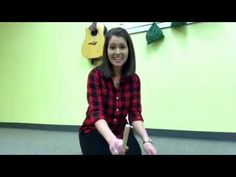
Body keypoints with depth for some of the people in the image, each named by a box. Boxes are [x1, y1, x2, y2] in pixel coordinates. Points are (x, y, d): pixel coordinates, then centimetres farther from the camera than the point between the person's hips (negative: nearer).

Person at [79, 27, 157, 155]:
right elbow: (96, 112, -25)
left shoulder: (134, 79, -4)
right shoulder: (95, 75, -16)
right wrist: (112, 140, -44)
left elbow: (135, 114, -9)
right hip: (94, 132, -2)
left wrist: (146, 140, -28)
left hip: (121, 131, 3)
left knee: (135, 151, -24)